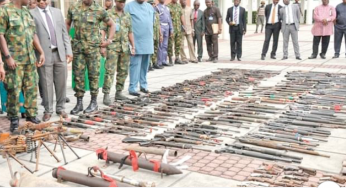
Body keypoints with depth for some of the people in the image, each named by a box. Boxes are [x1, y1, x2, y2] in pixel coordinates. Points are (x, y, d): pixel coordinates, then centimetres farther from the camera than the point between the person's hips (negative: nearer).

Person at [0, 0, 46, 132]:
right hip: (14, 60, -6)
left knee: (32, 88, 8)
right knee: (14, 90, -3)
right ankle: (14, 119, 9)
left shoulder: (27, 12, 16)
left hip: (30, 59, 6)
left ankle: (31, 115, 19)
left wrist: (41, 52, 13)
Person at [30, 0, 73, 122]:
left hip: (60, 53, 4)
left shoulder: (57, 12, 13)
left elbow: (64, 33, 14)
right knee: (46, 84, 2)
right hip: (44, 54, -3)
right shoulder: (31, 13, 0)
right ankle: (48, 111, 15)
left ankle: (60, 108, 23)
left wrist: (68, 50, 7)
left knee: (61, 83, 9)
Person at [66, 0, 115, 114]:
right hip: (77, 47, 3)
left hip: (93, 47, -3)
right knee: (78, 75, 4)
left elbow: (112, 25, 6)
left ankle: (94, 102, 15)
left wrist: (109, 40, 0)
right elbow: (67, 23, 18)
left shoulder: (99, 10, -5)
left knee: (93, 74, 3)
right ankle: (79, 103, 13)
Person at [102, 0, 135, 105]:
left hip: (125, 47, 5)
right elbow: (103, 30, -5)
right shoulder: (108, 14, 0)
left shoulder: (127, 16, 15)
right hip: (112, 46, -5)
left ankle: (119, 93, 18)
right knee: (110, 71, -10)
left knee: (123, 71, 7)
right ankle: (106, 95, -9)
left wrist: (133, 46, 13)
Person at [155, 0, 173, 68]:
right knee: (160, 46, -9)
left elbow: (169, 19, 20)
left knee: (165, 45, 9)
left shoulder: (167, 8, 19)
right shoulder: (156, 7, -3)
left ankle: (164, 61, 14)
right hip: (160, 27, -7)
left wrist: (171, 29, 14)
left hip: (167, 27, 7)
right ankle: (158, 63, -8)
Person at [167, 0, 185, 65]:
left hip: (179, 28, 6)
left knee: (178, 44, 8)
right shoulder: (168, 6, -6)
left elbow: (181, 16, 16)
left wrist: (183, 25, 10)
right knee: (170, 44, -1)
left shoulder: (179, 5, 13)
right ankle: (170, 59, 6)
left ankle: (177, 58, 15)